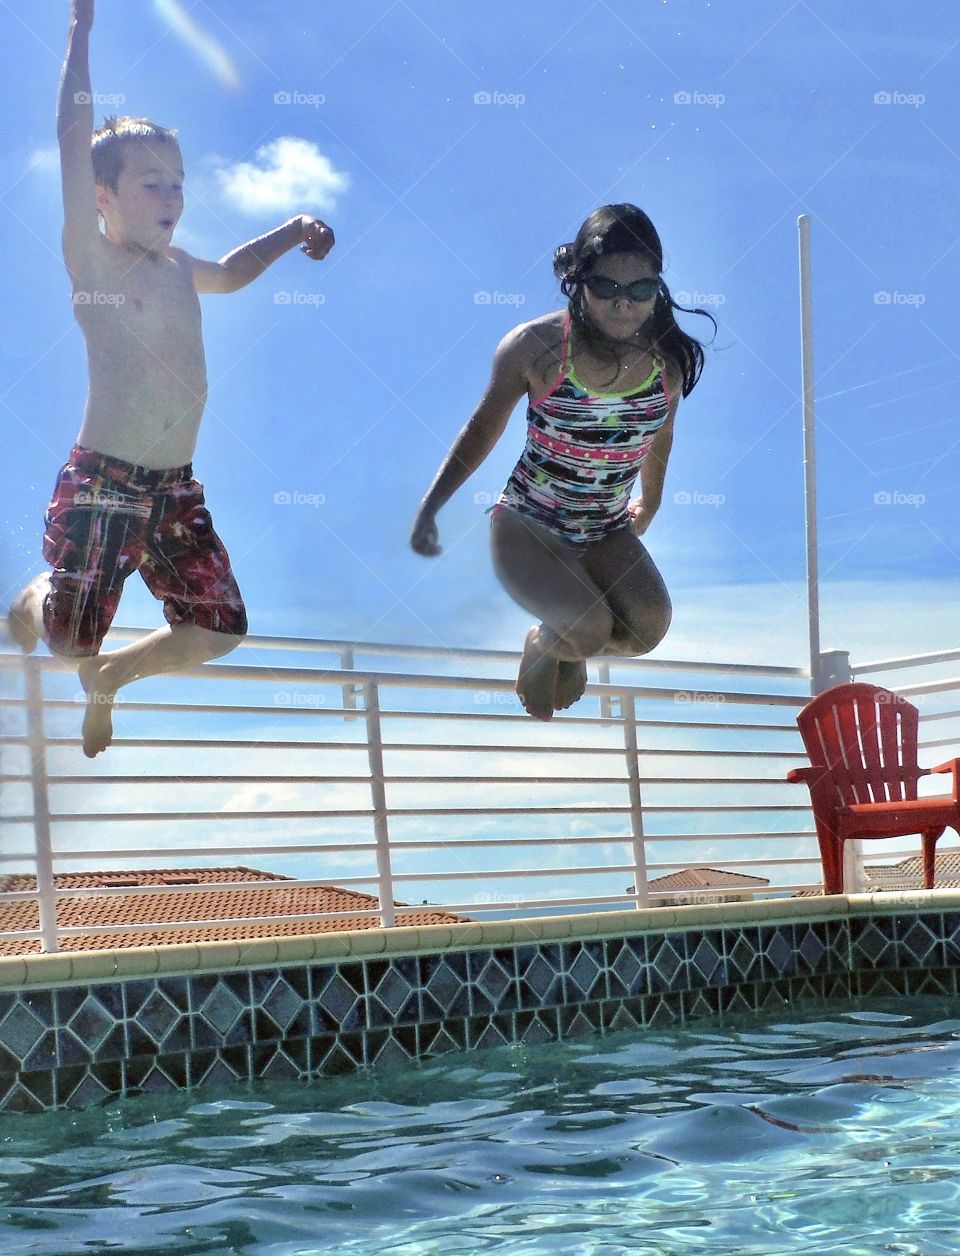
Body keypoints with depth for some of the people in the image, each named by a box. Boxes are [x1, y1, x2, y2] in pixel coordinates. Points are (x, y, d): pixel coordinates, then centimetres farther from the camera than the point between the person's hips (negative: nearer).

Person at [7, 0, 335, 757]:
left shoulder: (177, 268, 14)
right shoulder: (93, 260, -6)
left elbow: (231, 273, 38)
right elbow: (74, 141, -15)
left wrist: (294, 231, 28)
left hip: (176, 490, 6)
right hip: (103, 484, -6)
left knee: (221, 631, 2)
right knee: (72, 638, 0)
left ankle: (110, 679, 28)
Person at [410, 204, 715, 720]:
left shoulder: (670, 358, -7)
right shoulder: (535, 346, -16)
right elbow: (483, 427, -1)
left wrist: (648, 505, 28)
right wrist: (429, 509, -5)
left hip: (608, 532, 3)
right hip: (528, 525, -3)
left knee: (648, 629, -23)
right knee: (587, 629, -28)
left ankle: (575, 649, 14)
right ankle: (543, 645, 12)